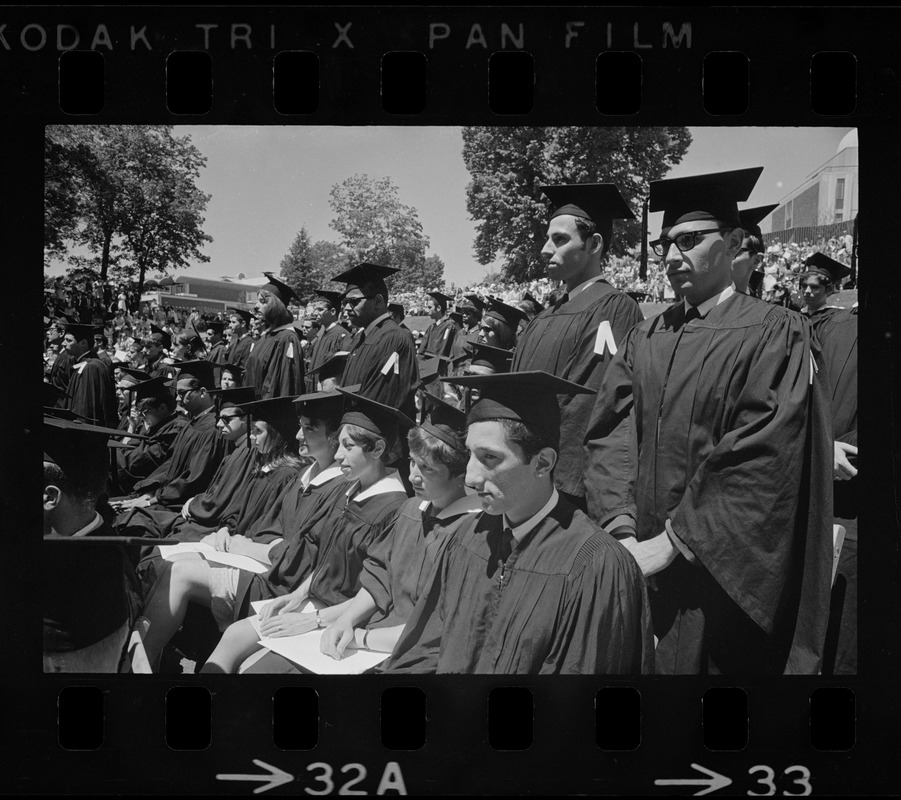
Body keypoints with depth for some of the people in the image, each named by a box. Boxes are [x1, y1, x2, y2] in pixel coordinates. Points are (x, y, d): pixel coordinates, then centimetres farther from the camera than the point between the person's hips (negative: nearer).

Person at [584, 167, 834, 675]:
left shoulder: (776, 334, -7)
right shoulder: (645, 338, 9)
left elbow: (762, 460, -16)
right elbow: (611, 435, 2)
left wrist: (671, 543, -17)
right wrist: (622, 531, -13)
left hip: (724, 575, -4)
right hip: (639, 564, 5)